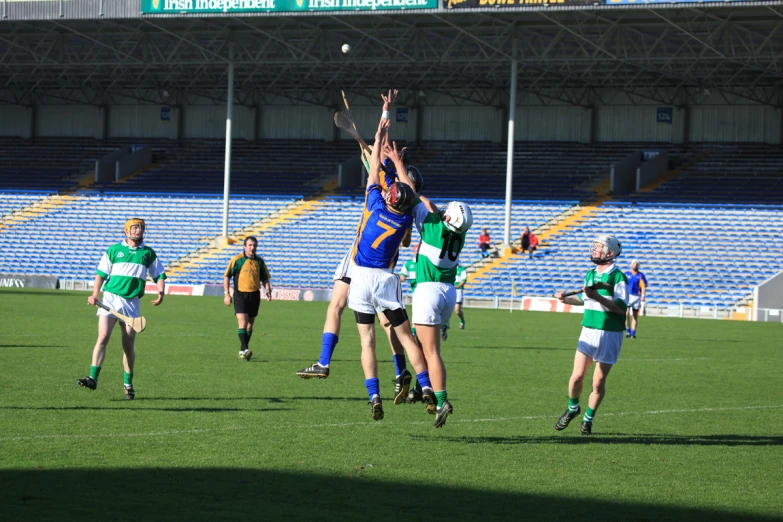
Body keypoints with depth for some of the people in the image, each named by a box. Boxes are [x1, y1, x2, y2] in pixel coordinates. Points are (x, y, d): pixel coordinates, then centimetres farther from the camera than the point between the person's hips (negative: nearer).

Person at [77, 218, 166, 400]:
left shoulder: (148, 254, 12)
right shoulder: (114, 250, 7)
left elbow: (159, 275, 15)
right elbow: (101, 273, 7)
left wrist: (161, 293, -4)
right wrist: (95, 294, -7)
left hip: (131, 302, 1)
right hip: (110, 298, -1)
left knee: (129, 344, 4)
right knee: (103, 337, -14)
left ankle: (128, 384, 15)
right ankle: (93, 378, -18)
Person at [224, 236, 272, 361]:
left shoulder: (259, 261, 7)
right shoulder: (237, 260, -5)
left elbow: (264, 278, 15)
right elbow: (226, 276, 0)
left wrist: (268, 291, -1)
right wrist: (226, 294, -6)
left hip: (254, 295, 4)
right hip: (240, 294, -4)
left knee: (250, 323, 9)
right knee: (242, 322, -16)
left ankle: (243, 350, 20)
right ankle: (244, 349, -20)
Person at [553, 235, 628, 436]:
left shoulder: (618, 277, -11)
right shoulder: (590, 275, 11)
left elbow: (621, 308, -20)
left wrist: (598, 297, -28)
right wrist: (566, 299, 12)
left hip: (609, 335, -5)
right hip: (588, 331, 5)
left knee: (598, 383, -1)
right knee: (577, 376, -5)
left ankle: (588, 419, 20)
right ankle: (572, 408, 21)